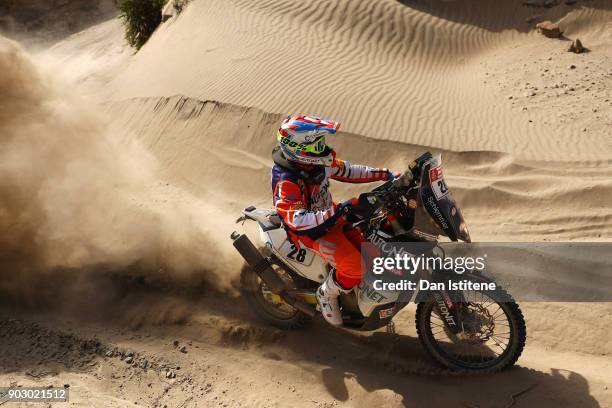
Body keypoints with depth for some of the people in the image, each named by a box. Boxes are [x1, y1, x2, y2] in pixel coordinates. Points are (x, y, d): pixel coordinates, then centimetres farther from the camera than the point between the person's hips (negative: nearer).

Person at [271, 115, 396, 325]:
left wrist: (385, 174, 2)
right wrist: (337, 211, -47)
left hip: (330, 215, 8)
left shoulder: (317, 162, -8)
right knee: (355, 266, -23)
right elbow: (298, 220, -41)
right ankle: (326, 295, 5)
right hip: (311, 231, -8)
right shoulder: (285, 181, -32)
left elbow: (346, 170, 6)